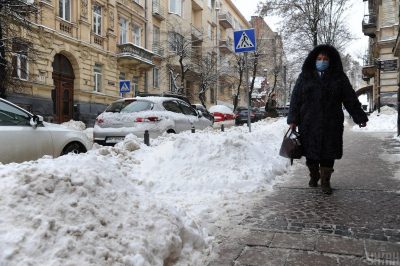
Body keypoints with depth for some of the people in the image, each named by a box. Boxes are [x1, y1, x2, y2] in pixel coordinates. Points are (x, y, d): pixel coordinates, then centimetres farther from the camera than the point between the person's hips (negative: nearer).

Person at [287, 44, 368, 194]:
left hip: (331, 124, 0)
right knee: (311, 153, 7)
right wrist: (293, 119, -4)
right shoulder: (305, 77, 7)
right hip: (308, 124, 0)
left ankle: (325, 182, 14)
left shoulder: (339, 78, 8)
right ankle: (314, 176, 30)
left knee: (328, 153, 1)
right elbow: (295, 99, 2)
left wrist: (359, 117, 3)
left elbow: (350, 99, 7)